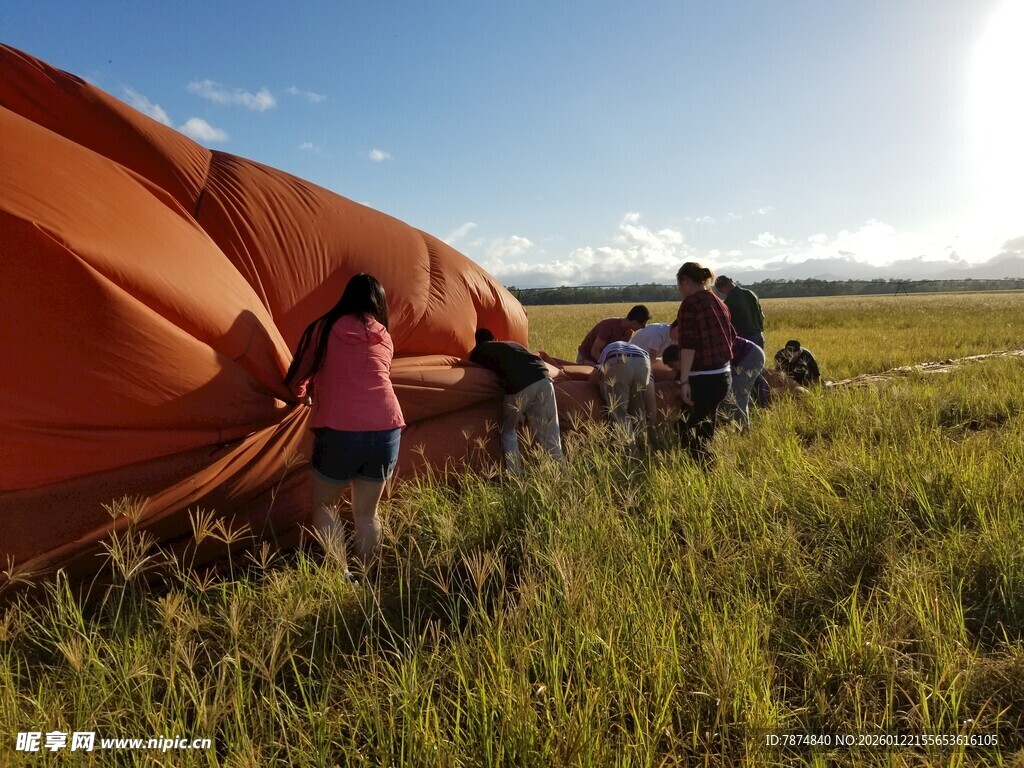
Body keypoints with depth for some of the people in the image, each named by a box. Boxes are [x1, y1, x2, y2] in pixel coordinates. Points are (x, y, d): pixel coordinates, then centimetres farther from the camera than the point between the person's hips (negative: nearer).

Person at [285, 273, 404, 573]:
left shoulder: (322, 328, 7)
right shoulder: (384, 337, 15)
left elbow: (296, 382, 17)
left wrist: (305, 392, 41)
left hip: (339, 432, -3)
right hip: (387, 431, 3)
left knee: (324, 505, 18)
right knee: (366, 512, 18)